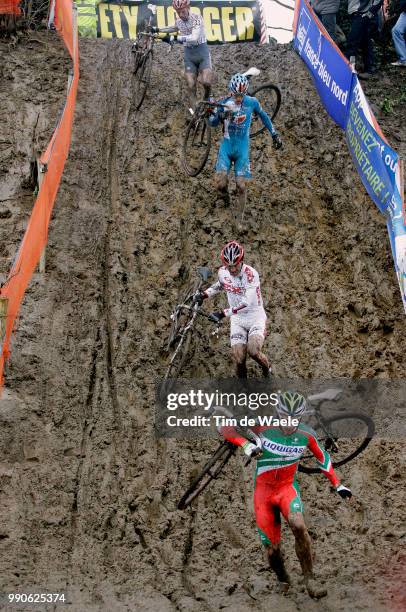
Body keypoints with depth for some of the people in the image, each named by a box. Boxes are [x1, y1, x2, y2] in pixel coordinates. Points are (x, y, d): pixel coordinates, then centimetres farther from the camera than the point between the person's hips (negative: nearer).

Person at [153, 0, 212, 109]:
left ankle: (207, 96, 11)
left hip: (202, 52, -5)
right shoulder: (178, 21, 2)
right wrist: (157, 29, 24)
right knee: (191, 86, -3)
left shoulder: (197, 18, -16)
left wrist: (175, 38, -37)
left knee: (206, 82, -22)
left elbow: (194, 38, -31)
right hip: (189, 55, 5)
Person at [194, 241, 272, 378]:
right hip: (237, 319, 4)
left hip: (255, 317, -4)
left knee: (253, 351, -26)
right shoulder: (222, 272, -5)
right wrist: (204, 294, 5)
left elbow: (246, 302, -32)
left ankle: (267, 369, 7)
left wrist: (223, 313, -36)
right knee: (239, 359, -8)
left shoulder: (251, 274, -24)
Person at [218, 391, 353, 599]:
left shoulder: (306, 435, -11)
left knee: (298, 525, -31)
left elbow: (323, 458, 8)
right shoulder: (265, 426, -19)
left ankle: (309, 579, -17)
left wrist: (338, 485, 7)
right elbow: (225, 426, -18)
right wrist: (246, 444, -33)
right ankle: (283, 583, 31)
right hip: (263, 491, 0)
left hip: (288, 487, 0)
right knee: (272, 549, -1)